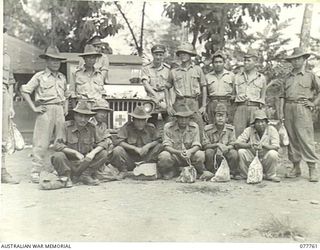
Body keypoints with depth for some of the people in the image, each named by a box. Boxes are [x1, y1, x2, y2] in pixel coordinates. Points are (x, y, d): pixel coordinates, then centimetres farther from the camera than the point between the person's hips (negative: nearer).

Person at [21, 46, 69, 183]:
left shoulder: (62, 77, 17)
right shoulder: (40, 76, 1)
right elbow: (25, 91, -2)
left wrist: (66, 108, 16)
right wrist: (34, 108, -7)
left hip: (60, 111, 5)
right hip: (46, 110, -5)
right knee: (41, 142, -7)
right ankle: (35, 172, -2)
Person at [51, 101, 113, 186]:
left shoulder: (91, 128, 0)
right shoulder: (66, 126, -10)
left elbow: (103, 141, -3)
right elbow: (57, 145, -19)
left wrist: (93, 152, -22)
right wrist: (75, 152, -25)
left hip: (85, 163, 3)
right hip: (69, 162, -3)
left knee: (104, 154, -14)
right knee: (58, 156, -33)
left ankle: (85, 175, -9)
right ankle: (66, 178, -8)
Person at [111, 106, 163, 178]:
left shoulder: (151, 128, 2)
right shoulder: (127, 127, -8)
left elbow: (159, 140, 2)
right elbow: (118, 141, -17)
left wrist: (148, 145, -17)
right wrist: (135, 148, -22)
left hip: (146, 159, 2)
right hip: (130, 160, -2)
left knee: (159, 146, -17)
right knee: (117, 150, -28)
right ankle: (123, 171, -4)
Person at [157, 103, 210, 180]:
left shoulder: (194, 127, -3)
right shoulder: (168, 127, -8)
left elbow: (197, 146, -10)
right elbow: (167, 146, -14)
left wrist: (189, 151, -34)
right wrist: (179, 152, -34)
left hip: (189, 157, 1)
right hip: (174, 158, -1)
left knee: (200, 155, -30)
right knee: (163, 156, -33)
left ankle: (201, 172, 4)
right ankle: (173, 172, 1)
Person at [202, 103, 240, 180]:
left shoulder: (230, 129, -1)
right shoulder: (208, 129, -5)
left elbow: (233, 145, -7)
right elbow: (205, 145, -10)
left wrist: (225, 148, -30)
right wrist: (217, 144, -27)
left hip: (225, 154, 0)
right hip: (213, 157, 0)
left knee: (234, 152, -28)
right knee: (208, 151, -31)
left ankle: (234, 173, -4)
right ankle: (211, 173, -9)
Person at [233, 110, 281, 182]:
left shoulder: (271, 130, -8)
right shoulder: (249, 130, -5)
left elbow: (276, 147, -18)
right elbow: (236, 143, -14)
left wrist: (263, 145, -35)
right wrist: (250, 145, -32)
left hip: (266, 160, -1)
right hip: (252, 159, 1)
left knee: (273, 153, -31)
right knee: (241, 152, -24)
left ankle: (271, 176, -4)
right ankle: (246, 176, -4)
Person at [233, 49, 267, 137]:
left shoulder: (261, 78, 12)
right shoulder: (237, 77, 14)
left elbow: (262, 99, 16)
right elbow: (234, 93, 19)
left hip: (255, 109, 0)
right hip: (240, 109, 1)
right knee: (238, 135, -7)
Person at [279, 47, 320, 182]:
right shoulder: (288, 78, 18)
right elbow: (283, 95, 16)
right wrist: (281, 111, 7)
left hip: (302, 108, -4)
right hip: (288, 108, 5)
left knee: (306, 138, -10)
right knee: (291, 139, 5)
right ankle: (296, 167, 12)